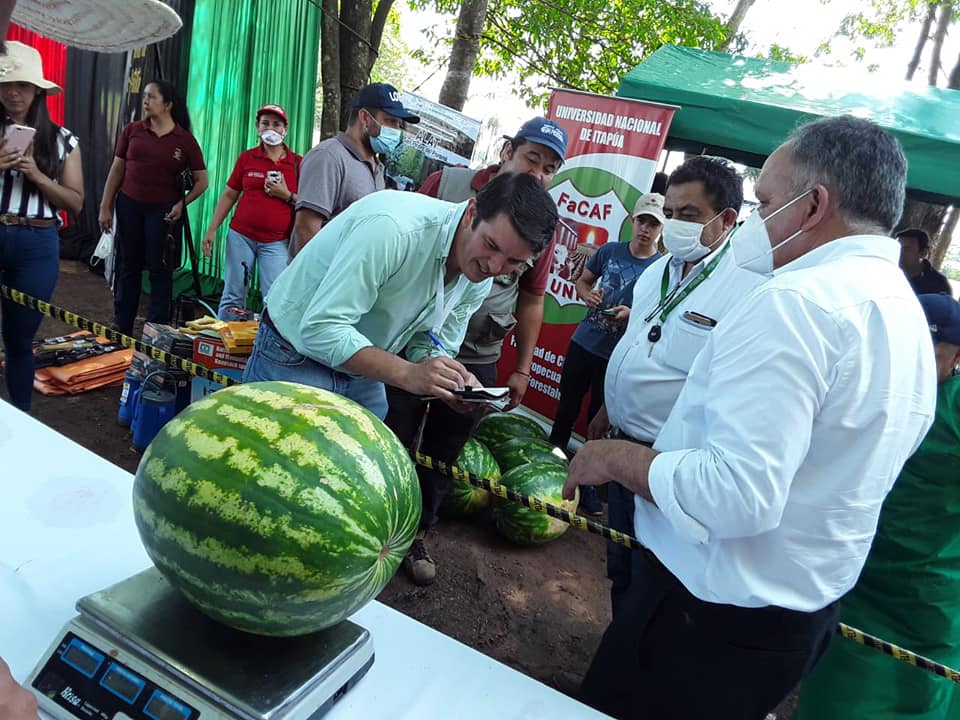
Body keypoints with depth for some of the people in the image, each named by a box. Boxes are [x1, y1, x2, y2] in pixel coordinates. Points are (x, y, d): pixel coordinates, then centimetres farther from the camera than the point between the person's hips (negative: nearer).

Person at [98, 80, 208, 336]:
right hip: (129, 205, 3)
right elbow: (117, 170, 6)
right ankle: (121, 327, 20)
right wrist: (105, 207, 4)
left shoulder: (185, 140, -3)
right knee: (128, 267, 9)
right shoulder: (132, 130, 2)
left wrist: (182, 203, -11)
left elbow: (201, 181, 1)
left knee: (159, 269, 3)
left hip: (162, 210, -2)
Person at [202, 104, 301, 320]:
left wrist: (287, 195, -12)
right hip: (241, 236, 2)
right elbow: (229, 195, 11)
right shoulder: (246, 157, 8)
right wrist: (212, 229, 6)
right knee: (232, 297, 5)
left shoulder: (297, 163, 3)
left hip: (276, 242, -1)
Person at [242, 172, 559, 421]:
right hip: (295, 355, -6)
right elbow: (320, 328, -33)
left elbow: (431, 345, 0)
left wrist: (458, 383, -22)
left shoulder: (478, 281, -7)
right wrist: (408, 373, -40)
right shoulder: (395, 228, -32)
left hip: (362, 375, 7)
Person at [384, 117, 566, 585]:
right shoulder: (446, 183, -7)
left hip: (477, 361, 2)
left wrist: (523, 368, 9)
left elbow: (531, 299, 8)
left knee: (442, 456, 15)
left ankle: (418, 535, 35)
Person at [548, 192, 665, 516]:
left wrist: (632, 314, -21)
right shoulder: (609, 251, 1)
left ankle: (589, 482, 22)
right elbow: (583, 280, 13)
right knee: (567, 407, 16)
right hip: (583, 343, 3)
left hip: (618, 356, -3)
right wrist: (586, 294, -8)